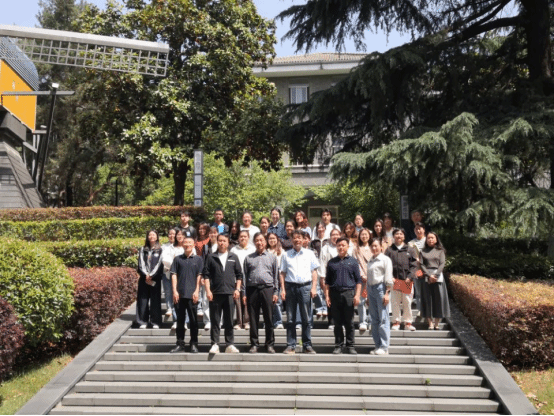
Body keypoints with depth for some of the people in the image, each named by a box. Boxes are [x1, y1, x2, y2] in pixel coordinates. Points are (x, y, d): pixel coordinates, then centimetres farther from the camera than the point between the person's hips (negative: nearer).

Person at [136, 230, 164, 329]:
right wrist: (146, 275, -9)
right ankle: (143, 322, 5)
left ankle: (155, 322, 4)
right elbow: (141, 263, 5)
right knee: (143, 299, 0)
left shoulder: (160, 250, 5)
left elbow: (159, 264, -3)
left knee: (155, 300, -2)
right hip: (144, 278, 2)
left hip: (155, 278, -2)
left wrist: (151, 275, -10)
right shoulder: (143, 250, 13)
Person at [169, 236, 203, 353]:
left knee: (193, 320, 1)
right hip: (180, 294, 2)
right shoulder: (178, 259, 10)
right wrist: (174, 291, -2)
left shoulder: (198, 259, 7)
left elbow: (199, 276, 4)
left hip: (192, 294, -1)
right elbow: (174, 275, 7)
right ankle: (180, 344, 12)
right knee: (180, 319, 6)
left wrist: (196, 291, -5)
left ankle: (194, 344, 9)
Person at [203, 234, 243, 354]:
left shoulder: (233, 257, 12)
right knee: (215, 321, 1)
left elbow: (239, 275, 12)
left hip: (230, 293, 1)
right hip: (215, 293, -1)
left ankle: (230, 345, 8)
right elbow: (206, 275, 4)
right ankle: (215, 344, 5)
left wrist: (237, 289, 2)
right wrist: (208, 290, -5)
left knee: (229, 321, 4)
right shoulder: (211, 257, 8)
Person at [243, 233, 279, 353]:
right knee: (253, 319, 2)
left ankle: (270, 344, 8)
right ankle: (254, 344, 11)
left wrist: (275, 292, 4)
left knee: (269, 318, -1)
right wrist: (244, 293, 4)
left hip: (267, 289, -1)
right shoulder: (248, 258, 14)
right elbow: (245, 276, 12)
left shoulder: (272, 257, 13)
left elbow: (276, 276, 12)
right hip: (252, 289, 1)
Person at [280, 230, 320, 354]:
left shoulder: (309, 254, 10)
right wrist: (283, 289, 1)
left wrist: (314, 287, -1)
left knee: (306, 318, 1)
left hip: (305, 287, 0)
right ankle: (291, 345, 7)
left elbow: (314, 271, 9)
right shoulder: (286, 255, 11)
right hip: (290, 287, 1)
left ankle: (307, 345, 8)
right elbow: (283, 273, 10)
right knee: (290, 319, 2)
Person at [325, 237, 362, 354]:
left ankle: (350, 346, 7)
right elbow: (327, 281, 13)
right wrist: (327, 295, 4)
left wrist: (357, 295, -4)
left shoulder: (353, 261, 8)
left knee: (349, 322, 0)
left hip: (349, 293, -1)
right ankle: (338, 346, 12)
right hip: (335, 293, 2)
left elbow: (358, 280, 6)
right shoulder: (332, 262, 12)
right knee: (337, 322, 5)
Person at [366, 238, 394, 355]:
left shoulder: (385, 259, -1)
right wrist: (367, 293, 15)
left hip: (381, 288, -7)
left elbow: (388, 279, -7)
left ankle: (384, 347, -6)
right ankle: (377, 345, 13)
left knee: (383, 319, -8)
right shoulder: (370, 261, 18)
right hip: (371, 288, 7)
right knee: (374, 319, 8)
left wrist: (387, 293, -14)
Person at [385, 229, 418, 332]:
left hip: (407, 280, 0)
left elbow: (414, 265, 5)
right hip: (394, 280, 0)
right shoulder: (389, 250, 9)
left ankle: (408, 322, 12)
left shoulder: (410, 250, 9)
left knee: (407, 302, 3)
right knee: (395, 303, 2)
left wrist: (410, 277, -7)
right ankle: (396, 322, 11)